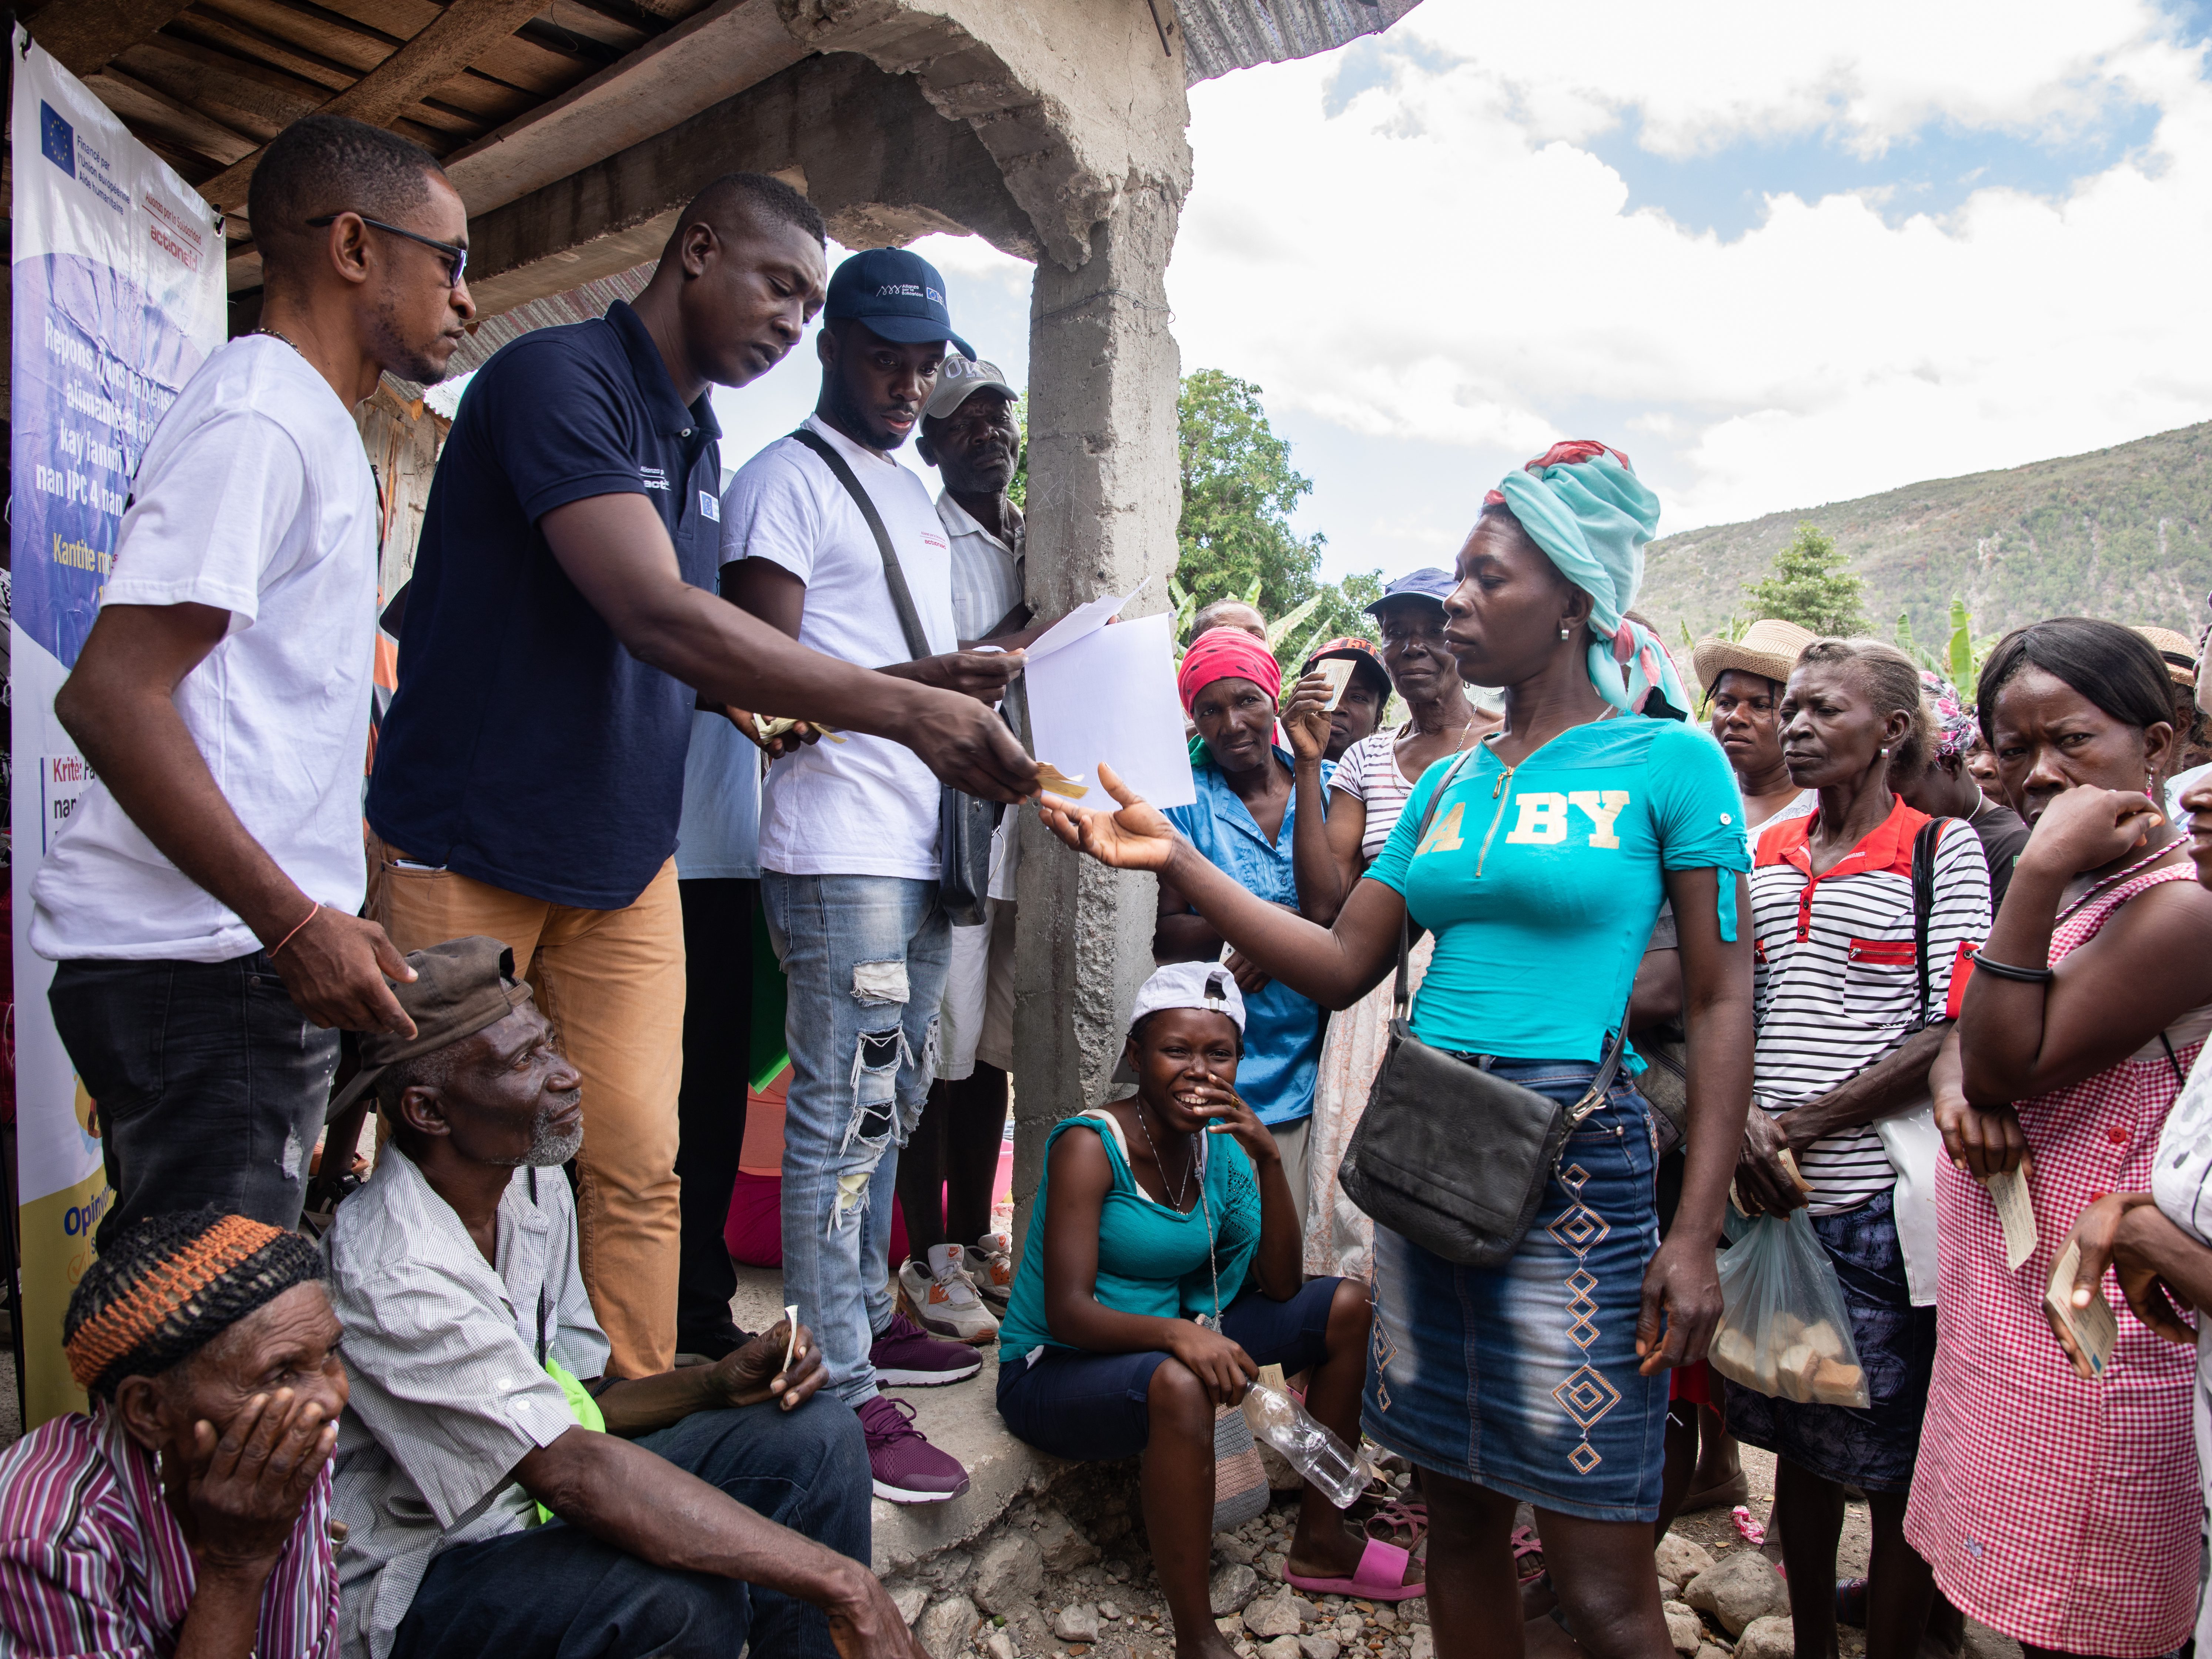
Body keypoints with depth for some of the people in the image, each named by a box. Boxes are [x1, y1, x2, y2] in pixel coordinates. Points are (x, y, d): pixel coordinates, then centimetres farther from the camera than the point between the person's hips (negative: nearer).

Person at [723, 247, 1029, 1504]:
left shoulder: (915, 495, 23)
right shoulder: (788, 482, -5)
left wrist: (976, 688, 9)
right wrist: (917, 684, -25)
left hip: (924, 846, 9)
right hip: (838, 848, -9)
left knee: (893, 1100, 16)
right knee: (844, 1112, -7)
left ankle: (868, 1315, 30)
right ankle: (842, 1393, 2)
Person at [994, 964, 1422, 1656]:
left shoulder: (1220, 1145, -1)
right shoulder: (1090, 1145, -21)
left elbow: (1281, 1287, -5)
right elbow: (1067, 1312, -27)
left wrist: (1269, 1160, -17)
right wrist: (1177, 1333, -45)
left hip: (1165, 1339, 8)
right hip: (1052, 1369, -7)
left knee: (1349, 1306, 3)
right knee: (1179, 1384, -40)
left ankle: (1318, 1541, 14)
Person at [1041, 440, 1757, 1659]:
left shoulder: (1667, 762, -3)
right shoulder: (1446, 785, 12)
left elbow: (1722, 1004, -6)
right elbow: (1343, 965, 8)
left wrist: (1696, 1233, -12)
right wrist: (1172, 859, -1)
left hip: (1574, 1160, -5)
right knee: (1457, 1514, 17)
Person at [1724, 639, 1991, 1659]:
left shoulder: (1945, 850, -3)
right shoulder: (1765, 853, 11)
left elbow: (1954, 1036, -10)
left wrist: (1799, 1125, -14)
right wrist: (1743, 1126, -7)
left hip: (1882, 1206, -5)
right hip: (1773, 1197, 5)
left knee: (1895, 1463, 6)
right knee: (1796, 1440, 16)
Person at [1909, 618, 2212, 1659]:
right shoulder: (2067, 890, 11)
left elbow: (2009, 1066, -19)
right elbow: (1968, 1040, 15)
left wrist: (2039, 874, -25)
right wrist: (1956, 1088, -9)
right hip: (2003, 1296, 9)